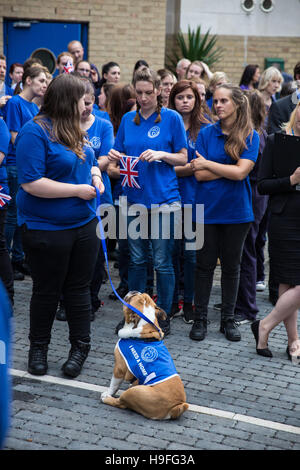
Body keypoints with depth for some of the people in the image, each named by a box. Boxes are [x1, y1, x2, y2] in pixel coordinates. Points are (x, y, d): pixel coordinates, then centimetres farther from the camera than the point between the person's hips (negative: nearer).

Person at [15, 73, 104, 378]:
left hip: (84, 224, 7)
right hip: (46, 229, -7)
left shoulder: (75, 130, 8)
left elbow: (90, 162, 23)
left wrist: (96, 176, -1)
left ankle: (80, 346, 27)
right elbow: (31, 183, -24)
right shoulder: (35, 132, -18)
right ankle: (38, 347, 28)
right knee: (47, 291, 8)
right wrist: (78, 189, -20)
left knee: (79, 287, 13)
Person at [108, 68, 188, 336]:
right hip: (134, 197, 4)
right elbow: (121, 155, 15)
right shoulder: (128, 120, 10)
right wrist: (115, 156, -7)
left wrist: (161, 154, -17)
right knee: (137, 260, 11)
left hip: (163, 199, -4)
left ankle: (164, 316, 12)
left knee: (162, 262, -1)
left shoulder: (172, 118, -1)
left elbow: (183, 158, 0)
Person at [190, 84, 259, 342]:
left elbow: (241, 172, -14)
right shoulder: (206, 133, 0)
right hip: (207, 208, 0)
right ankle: (200, 318, 17)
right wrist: (230, 169, -12)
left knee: (231, 266, 10)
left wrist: (208, 163, -9)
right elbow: (199, 174, -7)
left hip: (236, 211, 0)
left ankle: (228, 319, 23)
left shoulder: (250, 136, -2)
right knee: (204, 264, 5)